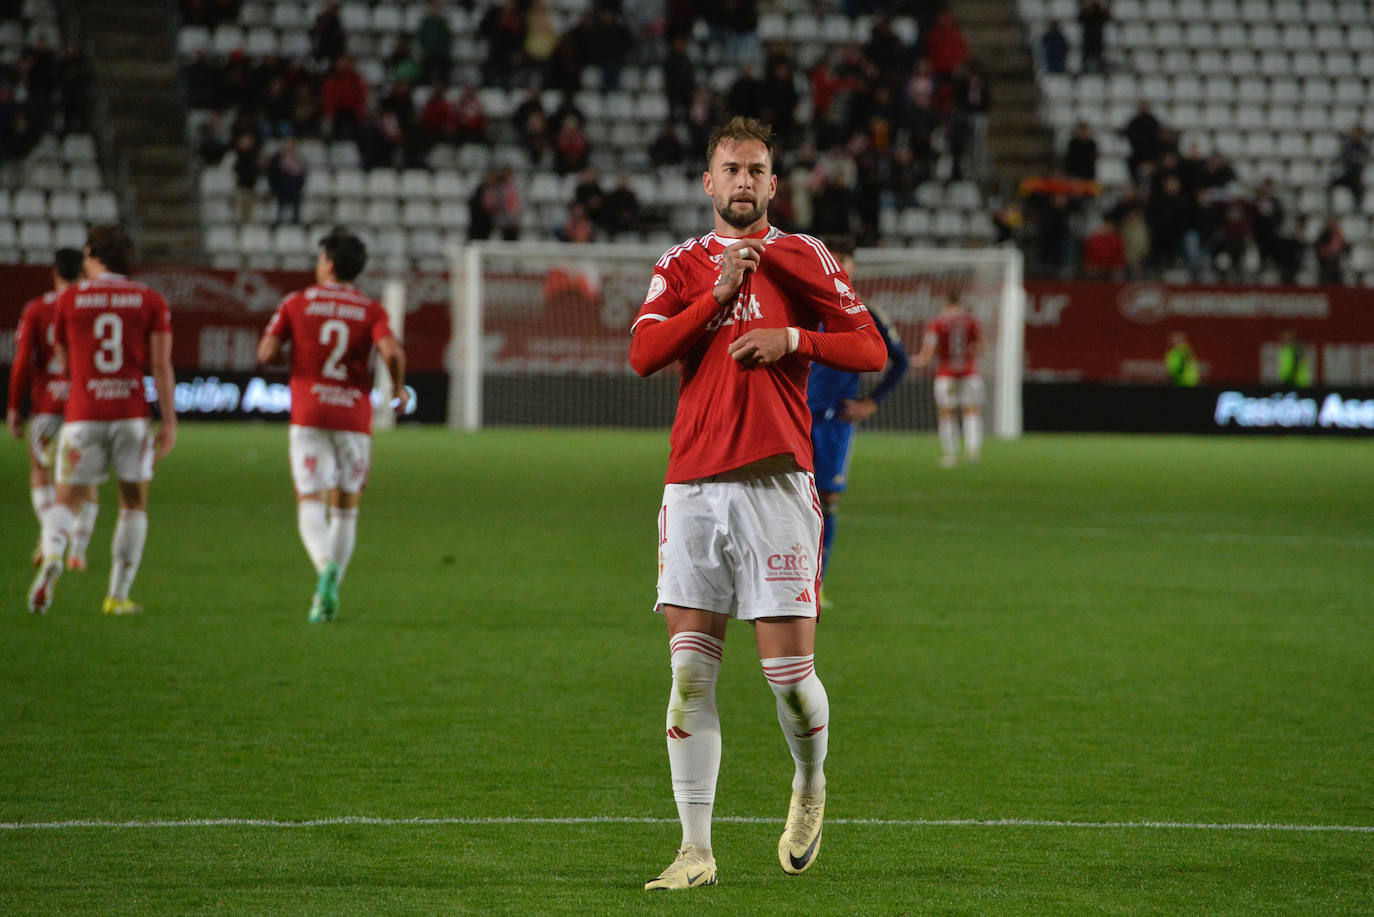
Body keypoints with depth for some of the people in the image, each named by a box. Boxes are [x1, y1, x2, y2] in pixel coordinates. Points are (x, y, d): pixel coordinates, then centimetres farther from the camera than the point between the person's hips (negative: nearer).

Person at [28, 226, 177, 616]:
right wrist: (169, 422, -4)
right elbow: (161, 365, -3)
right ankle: (118, 595, 10)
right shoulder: (151, 302, 4)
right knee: (134, 504, 14)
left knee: (67, 501, 6)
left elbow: (64, 362, 14)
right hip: (132, 414, 0)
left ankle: (52, 555, -27)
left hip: (83, 414, 0)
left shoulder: (69, 299, 4)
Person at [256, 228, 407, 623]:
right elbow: (391, 352, -14)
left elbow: (266, 353, -4)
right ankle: (327, 596, 11)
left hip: (309, 417, -1)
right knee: (346, 509, 14)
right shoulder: (371, 310, 4)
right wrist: (398, 387, 4)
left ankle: (326, 566, -34)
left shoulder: (297, 304, 3)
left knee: (310, 505, -5)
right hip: (355, 417, 1)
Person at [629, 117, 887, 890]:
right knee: (691, 671, -3)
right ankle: (696, 849, 0)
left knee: (790, 672, -6)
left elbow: (871, 350, 4)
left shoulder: (805, 258, 8)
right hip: (694, 484, 2)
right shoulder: (682, 267, 13)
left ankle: (811, 784, 26)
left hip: (776, 481, -2)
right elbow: (644, 355, -2)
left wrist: (793, 339, -10)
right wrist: (718, 294, -9)